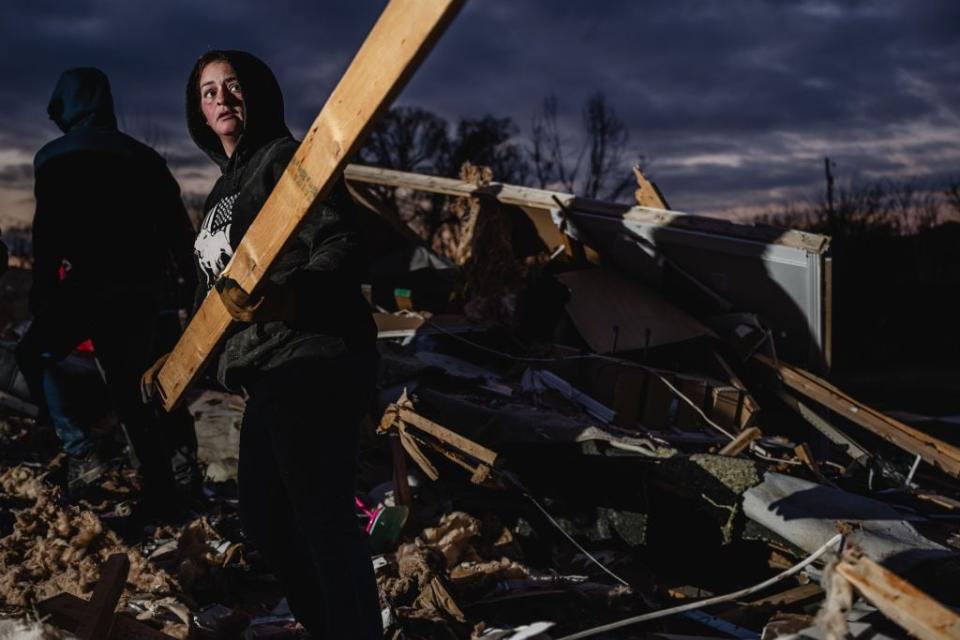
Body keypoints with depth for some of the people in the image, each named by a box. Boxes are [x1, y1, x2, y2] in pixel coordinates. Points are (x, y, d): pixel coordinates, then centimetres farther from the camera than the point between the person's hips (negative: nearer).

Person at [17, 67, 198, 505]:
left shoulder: (54, 159, -1)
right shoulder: (143, 156, 14)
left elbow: (49, 235, -10)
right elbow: (177, 228, 11)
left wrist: (40, 297, -7)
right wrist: (194, 284, 15)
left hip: (90, 286, -5)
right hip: (141, 290, 5)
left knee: (33, 353, 18)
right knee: (131, 388, 15)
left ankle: (78, 449, 1)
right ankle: (159, 493, 9)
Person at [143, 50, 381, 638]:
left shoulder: (286, 157, -5)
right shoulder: (225, 187, 22)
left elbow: (343, 249, -18)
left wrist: (287, 300, -37)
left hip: (313, 365, -10)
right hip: (272, 374, 11)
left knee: (324, 519, -10)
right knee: (264, 519, 17)